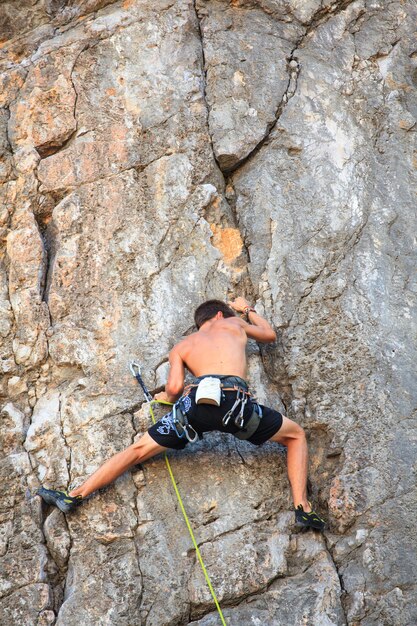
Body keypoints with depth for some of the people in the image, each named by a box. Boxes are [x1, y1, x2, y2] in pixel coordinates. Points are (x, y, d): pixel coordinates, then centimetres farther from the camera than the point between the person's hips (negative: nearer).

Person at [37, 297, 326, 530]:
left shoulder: (181, 347, 30)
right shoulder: (233, 323, 31)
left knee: (138, 450, 14)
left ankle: (74, 496, 11)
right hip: (235, 400, -1)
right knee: (296, 435, 20)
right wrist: (248, 309, 65)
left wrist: (166, 397, 36)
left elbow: (174, 387, 13)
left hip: (196, 401, 1)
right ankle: (302, 508, 5)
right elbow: (270, 335, 50)